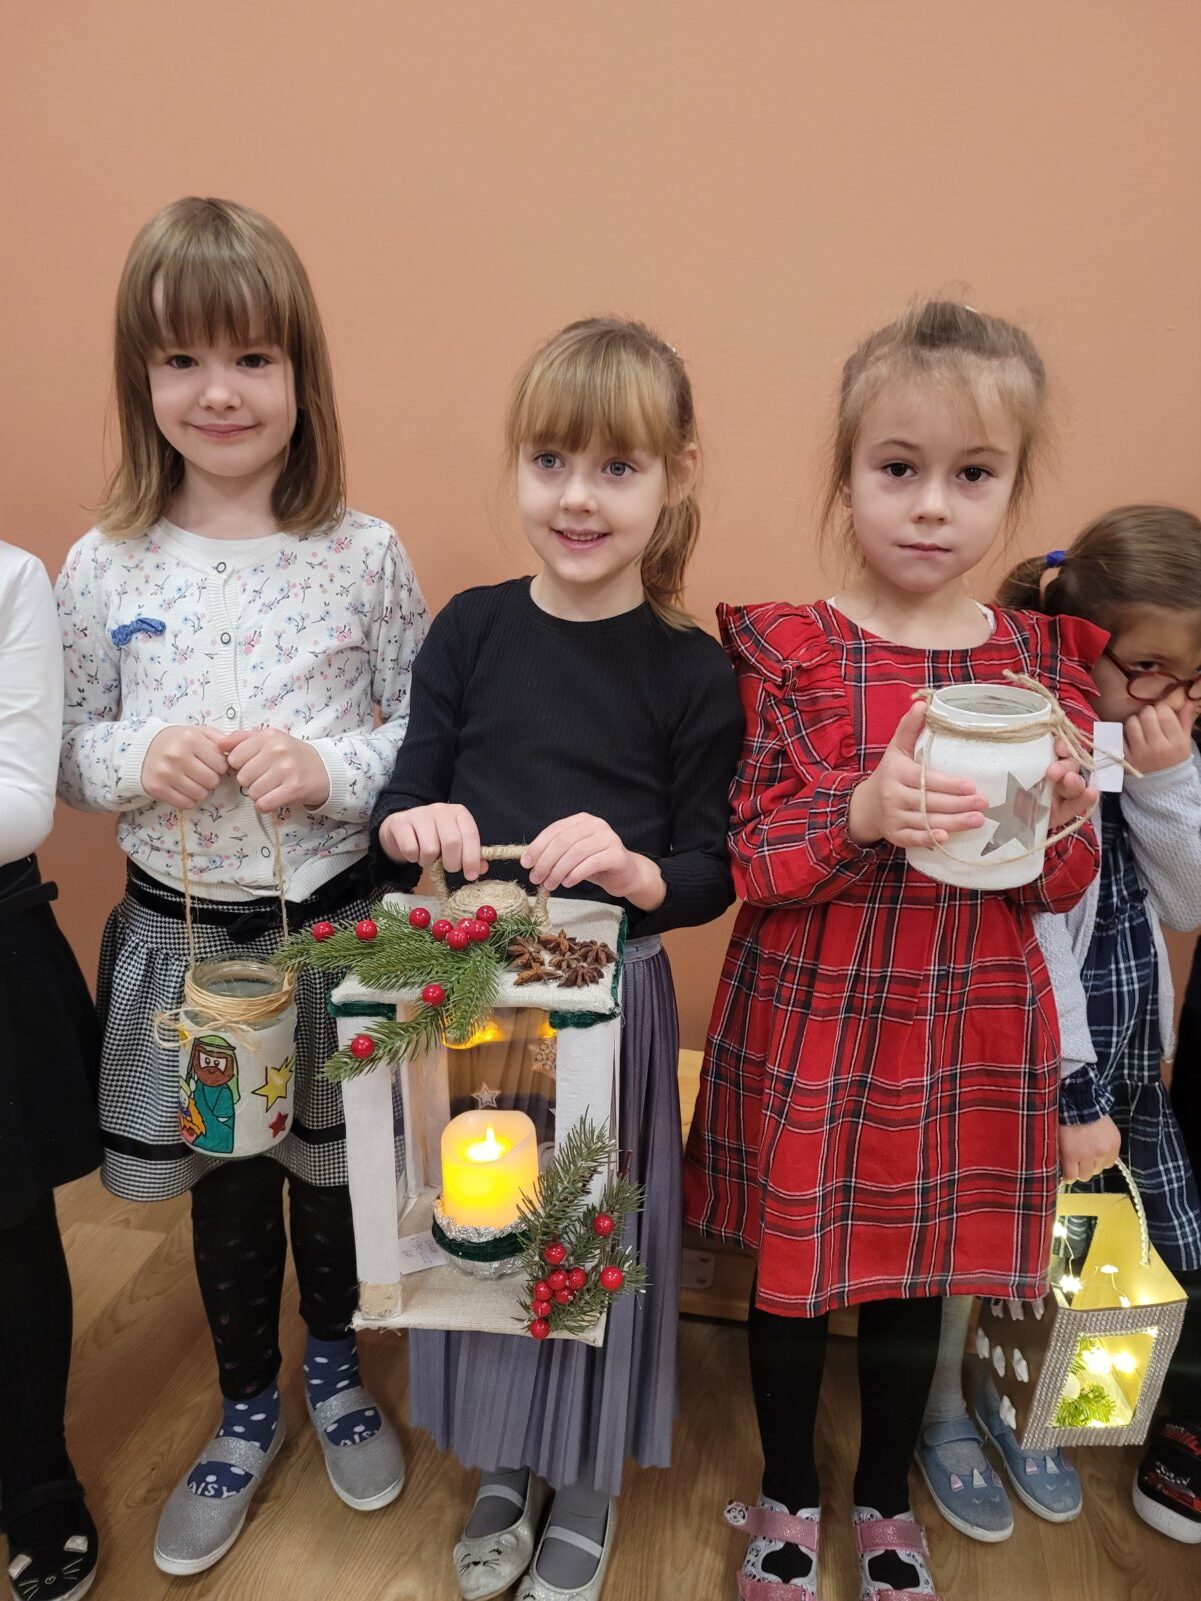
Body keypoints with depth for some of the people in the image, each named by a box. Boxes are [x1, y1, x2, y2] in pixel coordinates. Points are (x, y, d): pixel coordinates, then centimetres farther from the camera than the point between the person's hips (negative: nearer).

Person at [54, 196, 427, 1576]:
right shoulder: (104, 568, -3)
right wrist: (137, 760, -17)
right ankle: (246, 1409, 46)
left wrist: (332, 767, -21)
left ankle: (334, 1365, 50)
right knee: (224, 1176, 19)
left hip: (336, 924, -1)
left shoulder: (365, 556, -8)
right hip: (180, 931, 2)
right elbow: (63, 753, 4)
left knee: (335, 1163, 18)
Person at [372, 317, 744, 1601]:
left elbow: (713, 874, -7)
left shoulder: (692, 673, -9)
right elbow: (403, 797, 2)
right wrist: (415, 823, -21)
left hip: (613, 998, -2)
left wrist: (634, 871, -27)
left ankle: (588, 1491, 44)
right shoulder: (471, 630, -3)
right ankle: (501, 1469, 47)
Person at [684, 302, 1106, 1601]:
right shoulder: (786, 653, -10)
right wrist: (864, 813, -28)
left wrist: (1061, 821, -18)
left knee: (916, 1283, 19)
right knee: (791, 1274, 15)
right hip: (808, 1023, -2)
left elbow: (1062, 889, 4)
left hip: (967, 1032, 3)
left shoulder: (1045, 662, 0)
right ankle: (787, 1493, 45)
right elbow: (742, 863, -11)